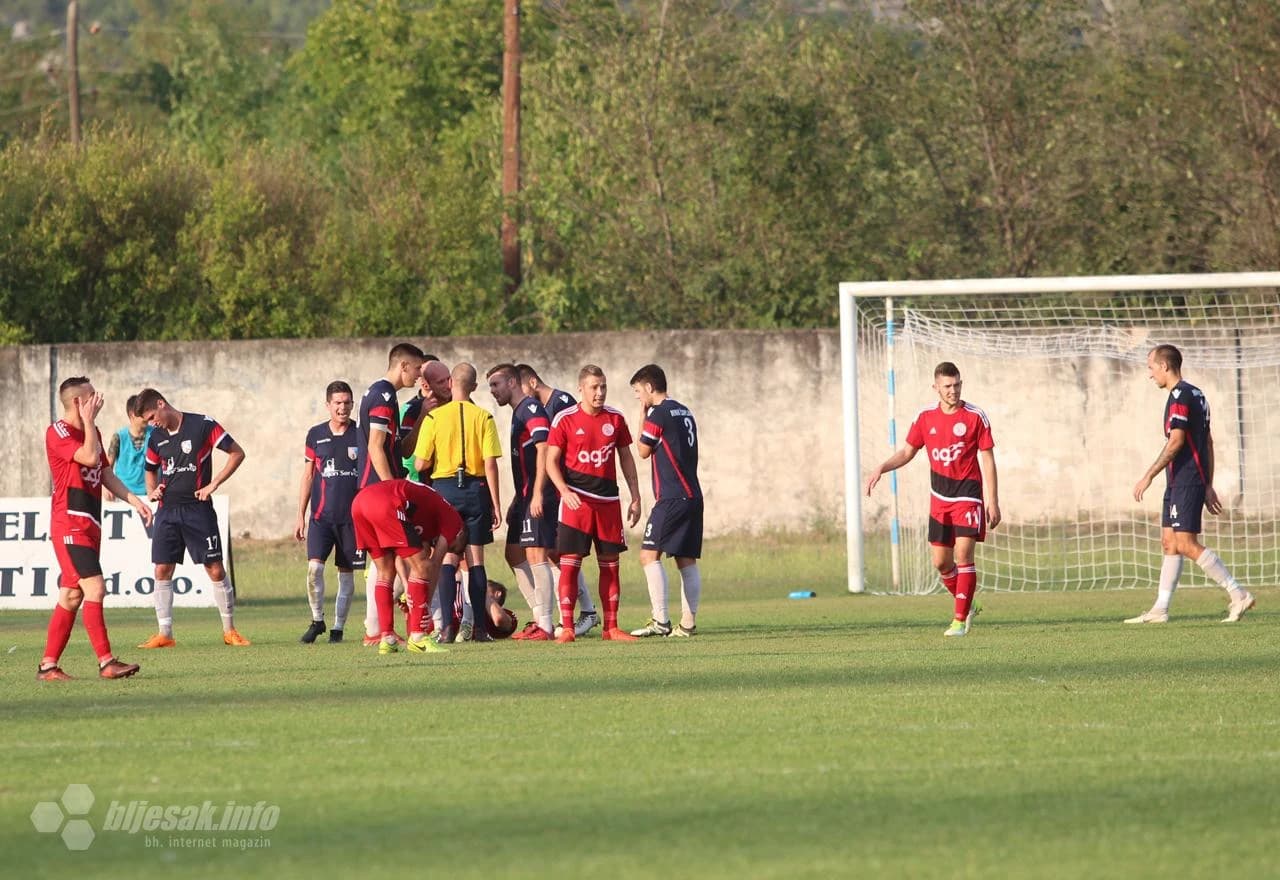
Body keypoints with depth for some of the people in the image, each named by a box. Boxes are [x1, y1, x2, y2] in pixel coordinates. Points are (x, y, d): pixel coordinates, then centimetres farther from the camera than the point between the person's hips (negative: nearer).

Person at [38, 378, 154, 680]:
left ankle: (48, 665, 12)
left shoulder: (92, 431, 17)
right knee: (95, 588, -16)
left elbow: (105, 474, 20)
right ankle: (106, 662, -18)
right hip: (69, 525, -9)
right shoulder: (58, 433, -10)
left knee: (71, 596, 8)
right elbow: (90, 457, -23)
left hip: (89, 525, 9)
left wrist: (134, 500, 11)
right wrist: (89, 421, -14)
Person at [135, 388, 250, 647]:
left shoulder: (202, 425, -7)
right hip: (167, 510, 5)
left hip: (198, 509, -5)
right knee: (162, 570, -1)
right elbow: (151, 470, 26)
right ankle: (164, 634, 5)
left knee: (215, 570, -3)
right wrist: (152, 491, 5)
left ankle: (230, 630, 9)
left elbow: (237, 453, -5)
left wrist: (213, 485, -10)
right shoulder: (157, 437, 9)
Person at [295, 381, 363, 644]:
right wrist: (300, 516, 10)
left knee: (346, 573, 4)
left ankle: (338, 626, 14)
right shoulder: (316, 435, 6)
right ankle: (317, 620, 4)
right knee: (314, 566, -13)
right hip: (321, 515, 0)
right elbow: (308, 477, 12)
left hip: (352, 516, 0)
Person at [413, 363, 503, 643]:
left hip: (444, 487, -1)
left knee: (447, 559, 2)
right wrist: (496, 505, -2)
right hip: (476, 490, 1)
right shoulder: (483, 417, -3)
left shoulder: (434, 417, -4)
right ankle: (479, 627, 6)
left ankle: (447, 626, -7)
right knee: (475, 559, 7)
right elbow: (490, 464, -7)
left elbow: (420, 464, -5)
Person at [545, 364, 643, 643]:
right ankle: (566, 628, -4)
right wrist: (564, 491, -18)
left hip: (608, 501, 4)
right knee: (569, 564, -7)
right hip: (576, 501, -4)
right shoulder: (565, 419, -3)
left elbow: (626, 458, 16)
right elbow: (551, 461, -3)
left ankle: (611, 627, 13)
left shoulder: (615, 419, 8)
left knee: (610, 564, 6)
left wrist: (635, 497, 12)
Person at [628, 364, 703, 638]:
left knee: (649, 554, -10)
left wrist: (642, 418, 8)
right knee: (687, 560, 8)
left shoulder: (658, 414, -9)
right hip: (692, 495, 9)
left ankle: (660, 620, -18)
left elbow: (643, 451, 1)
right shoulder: (685, 412, 17)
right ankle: (688, 622, 5)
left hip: (671, 498, -9)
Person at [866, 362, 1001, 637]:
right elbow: (907, 452, 12)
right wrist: (882, 469, -6)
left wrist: (993, 501, -7)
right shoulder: (925, 417, 3)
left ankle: (960, 620, -11)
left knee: (963, 554, -15)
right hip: (940, 498, 4)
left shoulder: (975, 417, -6)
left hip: (968, 494, -4)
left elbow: (988, 460, -3)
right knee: (941, 562, 5)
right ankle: (967, 605, 29)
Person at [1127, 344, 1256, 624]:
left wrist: (1149, 476, -16)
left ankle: (1238, 595, -12)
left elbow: (1175, 442, -20)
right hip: (1178, 483, 10)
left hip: (1185, 482, -10)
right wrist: (1208, 486, 21)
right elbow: (1208, 442, 20)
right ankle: (1160, 610, 9)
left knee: (1187, 544, -12)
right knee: (1169, 543, 9)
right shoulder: (1196, 394, 18)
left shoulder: (1180, 396, -13)